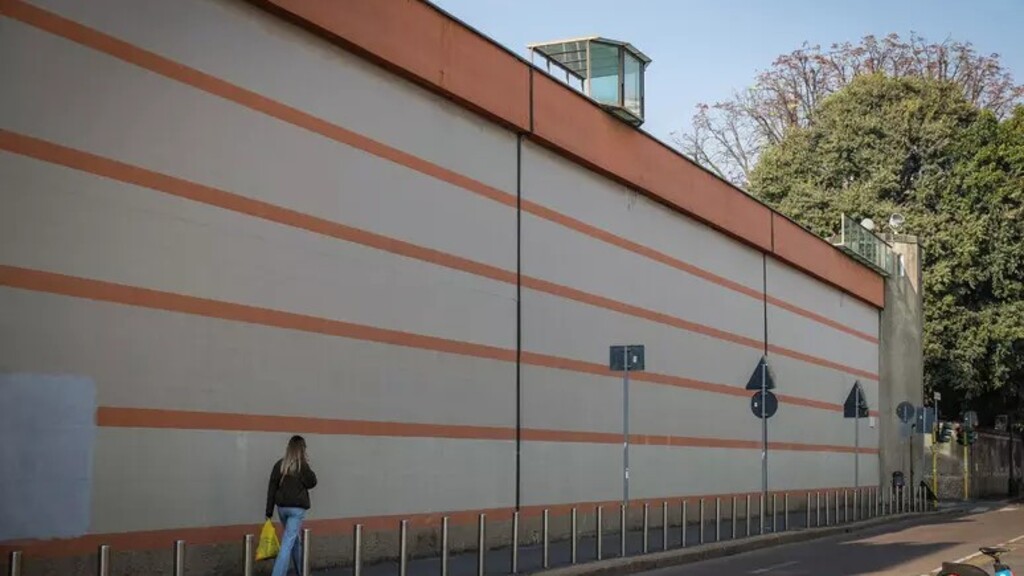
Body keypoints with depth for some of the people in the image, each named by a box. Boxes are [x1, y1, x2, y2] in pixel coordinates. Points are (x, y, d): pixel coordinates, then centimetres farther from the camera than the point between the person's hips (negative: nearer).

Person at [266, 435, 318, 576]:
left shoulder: (279, 465, 1)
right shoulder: (302, 465, -12)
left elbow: (271, 489, 1)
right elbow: (312, 482, -1)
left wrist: (269, 512, 6)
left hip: (282, 507, 5)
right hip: (297, 508, -5)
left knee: (294, 539, 22)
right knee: (288, 542, -7)